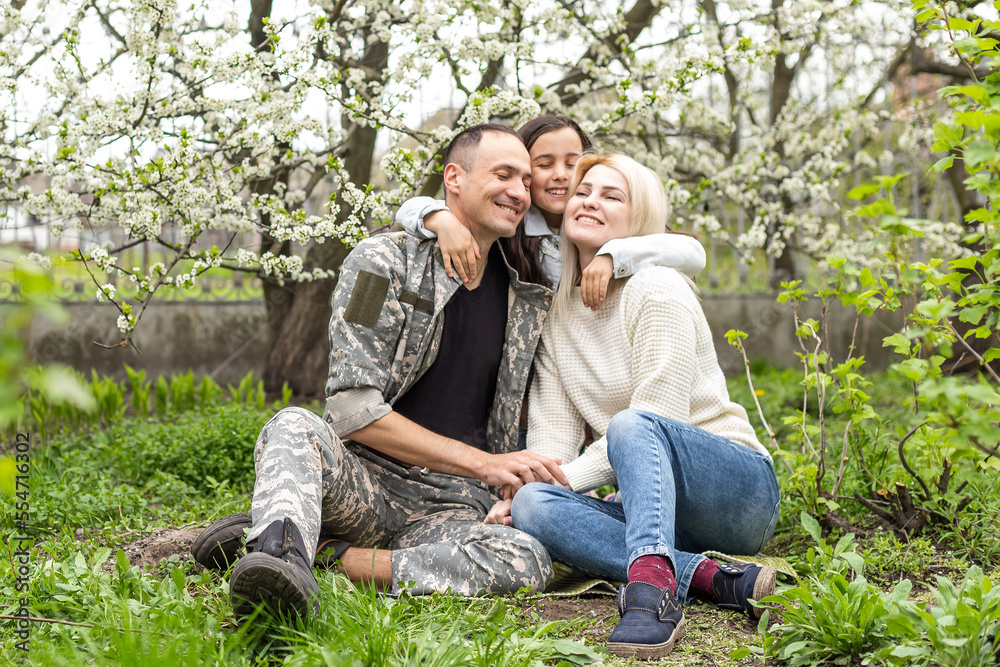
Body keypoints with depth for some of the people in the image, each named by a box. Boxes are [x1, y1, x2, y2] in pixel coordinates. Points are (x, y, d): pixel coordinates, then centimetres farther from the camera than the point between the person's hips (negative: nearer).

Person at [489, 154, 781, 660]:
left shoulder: (657, 290, -9)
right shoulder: (557, 310, 10)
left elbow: (659, 418, -17)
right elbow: (553, 431, 3)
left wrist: (562, 480, -19)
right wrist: (521, 488, -17)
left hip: (742, 490, -6)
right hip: (658, 507, 6)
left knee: (633, 424, -35)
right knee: (532, 507, -23)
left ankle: (652, 585, -53)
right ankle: (710, 578, -31)